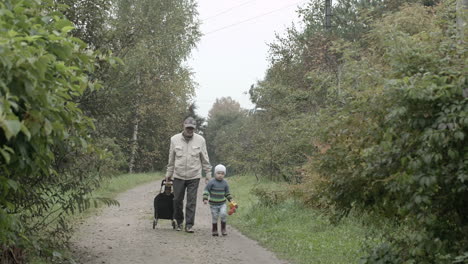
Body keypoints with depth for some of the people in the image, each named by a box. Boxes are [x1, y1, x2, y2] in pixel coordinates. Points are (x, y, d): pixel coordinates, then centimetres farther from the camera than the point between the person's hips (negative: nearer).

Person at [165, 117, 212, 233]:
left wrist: (208, 173, 3)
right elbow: (171, 159, 8)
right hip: (178, 176, 1)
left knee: (191, 201, -2)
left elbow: (205, 159, 5)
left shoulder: (200, 140, -1)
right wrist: (169, 173, 11)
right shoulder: (175, 139, 0)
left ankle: (189, 225, 4)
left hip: (194, 176, -1)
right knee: (177, 200, 7)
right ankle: (179, 221, 27)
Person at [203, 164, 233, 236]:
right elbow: (206, 190, -8)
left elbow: (227, 193, 13)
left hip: (222, 203, 2)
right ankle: (214, 230, 20)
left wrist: (230, 199, 5)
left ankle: (223, 229, 0)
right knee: (214, 217, 0)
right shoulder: (212, 182, -10)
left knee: (223, 214, -17)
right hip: (213, 204, -2)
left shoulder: (225, 183, 1)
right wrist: (205, 199, -17)